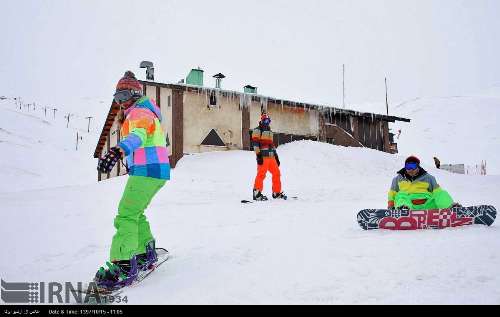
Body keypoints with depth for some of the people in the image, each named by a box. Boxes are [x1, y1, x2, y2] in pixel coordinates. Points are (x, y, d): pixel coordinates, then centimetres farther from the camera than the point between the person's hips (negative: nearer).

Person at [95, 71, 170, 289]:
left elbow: (138, 135, -33)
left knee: (126, 215, -12)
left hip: (147, 172, -10)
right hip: (154, 172, 10)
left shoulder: (139, 112, -9)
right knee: (135, 213, 19)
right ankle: (145, 254, 29)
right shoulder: (143, 112, 23)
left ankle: (124, 266, -13)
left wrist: (118, 151, -51)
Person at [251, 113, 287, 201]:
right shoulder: (257, 130, 1)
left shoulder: (269, 131, 25)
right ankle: (257, 193, -6)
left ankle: (277, 192, 18)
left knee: (277, 173, 8)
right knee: (261, 174, -12)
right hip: (263, 157, -8)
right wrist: (258, 155, -19)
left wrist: (276, 156, 22)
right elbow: (255, 143, -9)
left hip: (271, 157, 8)